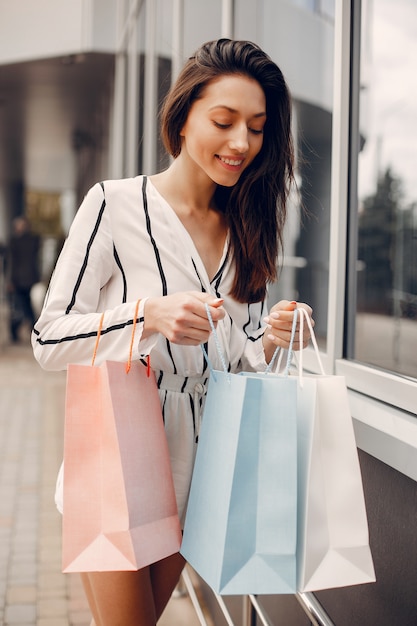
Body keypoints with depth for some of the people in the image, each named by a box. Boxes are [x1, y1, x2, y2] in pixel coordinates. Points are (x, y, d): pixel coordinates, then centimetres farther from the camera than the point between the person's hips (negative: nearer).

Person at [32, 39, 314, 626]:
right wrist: (149, 315, -27)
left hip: (194, 467, 5)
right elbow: (48, 340, -12)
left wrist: (270, 341, -11)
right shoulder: (115, 205, -11)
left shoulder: (248, 229, 6)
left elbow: (236, 360, 11)